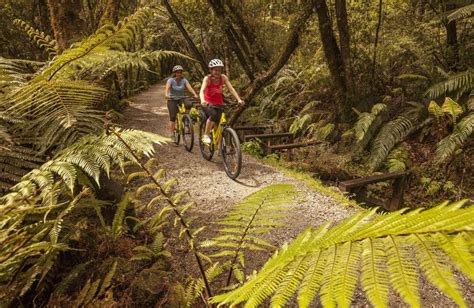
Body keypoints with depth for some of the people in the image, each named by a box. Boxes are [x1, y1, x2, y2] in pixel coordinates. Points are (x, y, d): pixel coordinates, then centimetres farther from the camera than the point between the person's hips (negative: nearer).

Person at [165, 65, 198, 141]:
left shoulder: (184, 80, -7)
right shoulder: (171, 80, -12)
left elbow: (189, 87, -23)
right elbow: (167, 88, -30)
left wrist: (195, 94, -40)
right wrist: (166, 94, -51)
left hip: (181, 100, 2)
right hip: (172, 100, -2)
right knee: (173, 117, -13)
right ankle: (172, 134, -2)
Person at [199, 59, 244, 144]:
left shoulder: (223, 77, -8)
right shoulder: (207, 78, -16)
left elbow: (231, 89, -15)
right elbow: (202, 91, -30)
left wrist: (239, 99, -30)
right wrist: (202, 100, -51)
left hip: (218, 104, 3)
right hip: (208, 103, -3)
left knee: (217, 124, -7)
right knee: (213, 115, -33)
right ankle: (206, 136, -19)